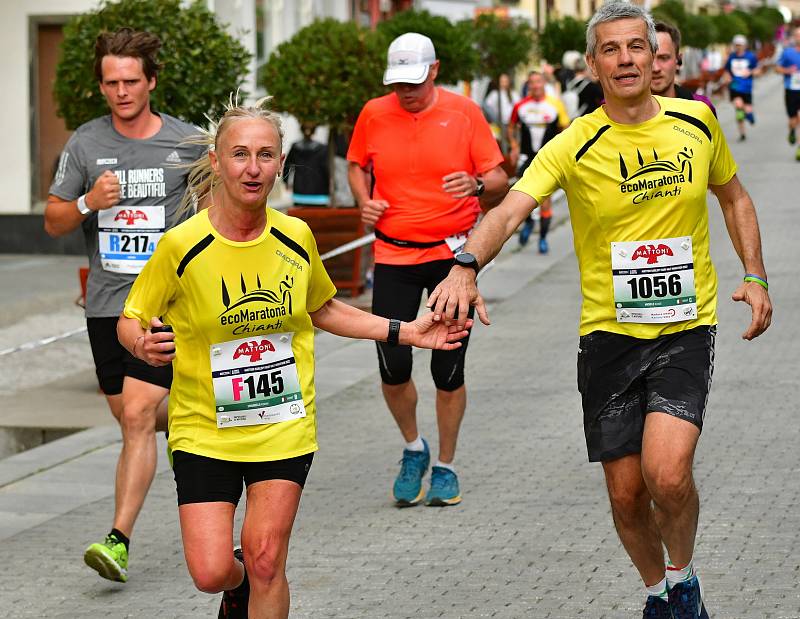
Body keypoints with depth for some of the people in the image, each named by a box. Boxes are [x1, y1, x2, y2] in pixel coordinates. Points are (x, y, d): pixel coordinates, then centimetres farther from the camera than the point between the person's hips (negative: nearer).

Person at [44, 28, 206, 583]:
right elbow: (54, 224, 7)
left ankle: (119, 540, -14)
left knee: (137, 416, -15)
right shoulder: (85, 143, 4)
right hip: (106, 302, 4)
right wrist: (89, 202, -13)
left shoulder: (187, 142, -2)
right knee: (132, 415, 12)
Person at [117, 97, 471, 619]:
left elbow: (322, 309, 16)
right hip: (204, 431, -2)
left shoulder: (296, 238, -3)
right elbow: (130, 320, -2)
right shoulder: (182, 246, -14)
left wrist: (404, 332, 10)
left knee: (265, 561, -4)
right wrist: (142, 344, -25)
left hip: (285, 427, 2)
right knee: (211, 572, -7)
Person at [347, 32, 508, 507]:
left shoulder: (464, 112, -4)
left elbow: (500, 181, -1)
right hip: (393, 254, 1)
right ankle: (414, 449, 22)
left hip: (453, 253, -1)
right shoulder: (374, 115, 2)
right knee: (393, 366, -6)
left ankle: (446, 467, 19)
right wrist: (364, 202, 0)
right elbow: (357, 166, 19)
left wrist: (478, 185, -23)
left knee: (448, 370, 1)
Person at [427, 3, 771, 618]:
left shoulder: (696, 122, 0)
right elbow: (509, 211, -24)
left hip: (687, 328, 0)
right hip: (609, 333, 0)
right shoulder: (574, 146, -9)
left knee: (667, 473, -20)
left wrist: (755, 277, 9)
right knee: (626, 494, 5)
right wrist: (465, 266, -43)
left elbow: (734, 197, 19)